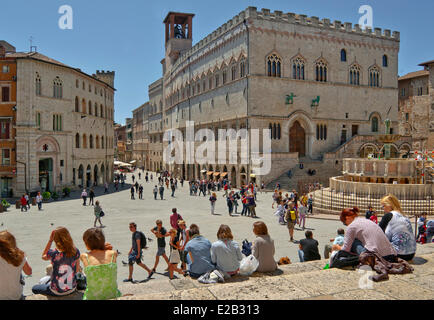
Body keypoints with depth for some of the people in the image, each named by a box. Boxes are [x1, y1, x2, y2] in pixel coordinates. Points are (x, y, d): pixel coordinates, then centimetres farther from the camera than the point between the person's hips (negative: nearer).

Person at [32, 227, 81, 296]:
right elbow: (77, 270, -3)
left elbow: (43, 256, 1)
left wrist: (50, 240, -9)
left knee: (34, 288, 26)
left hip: (57, 292, -4)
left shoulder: (53, 253, -24)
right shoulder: (76, 252, -15)